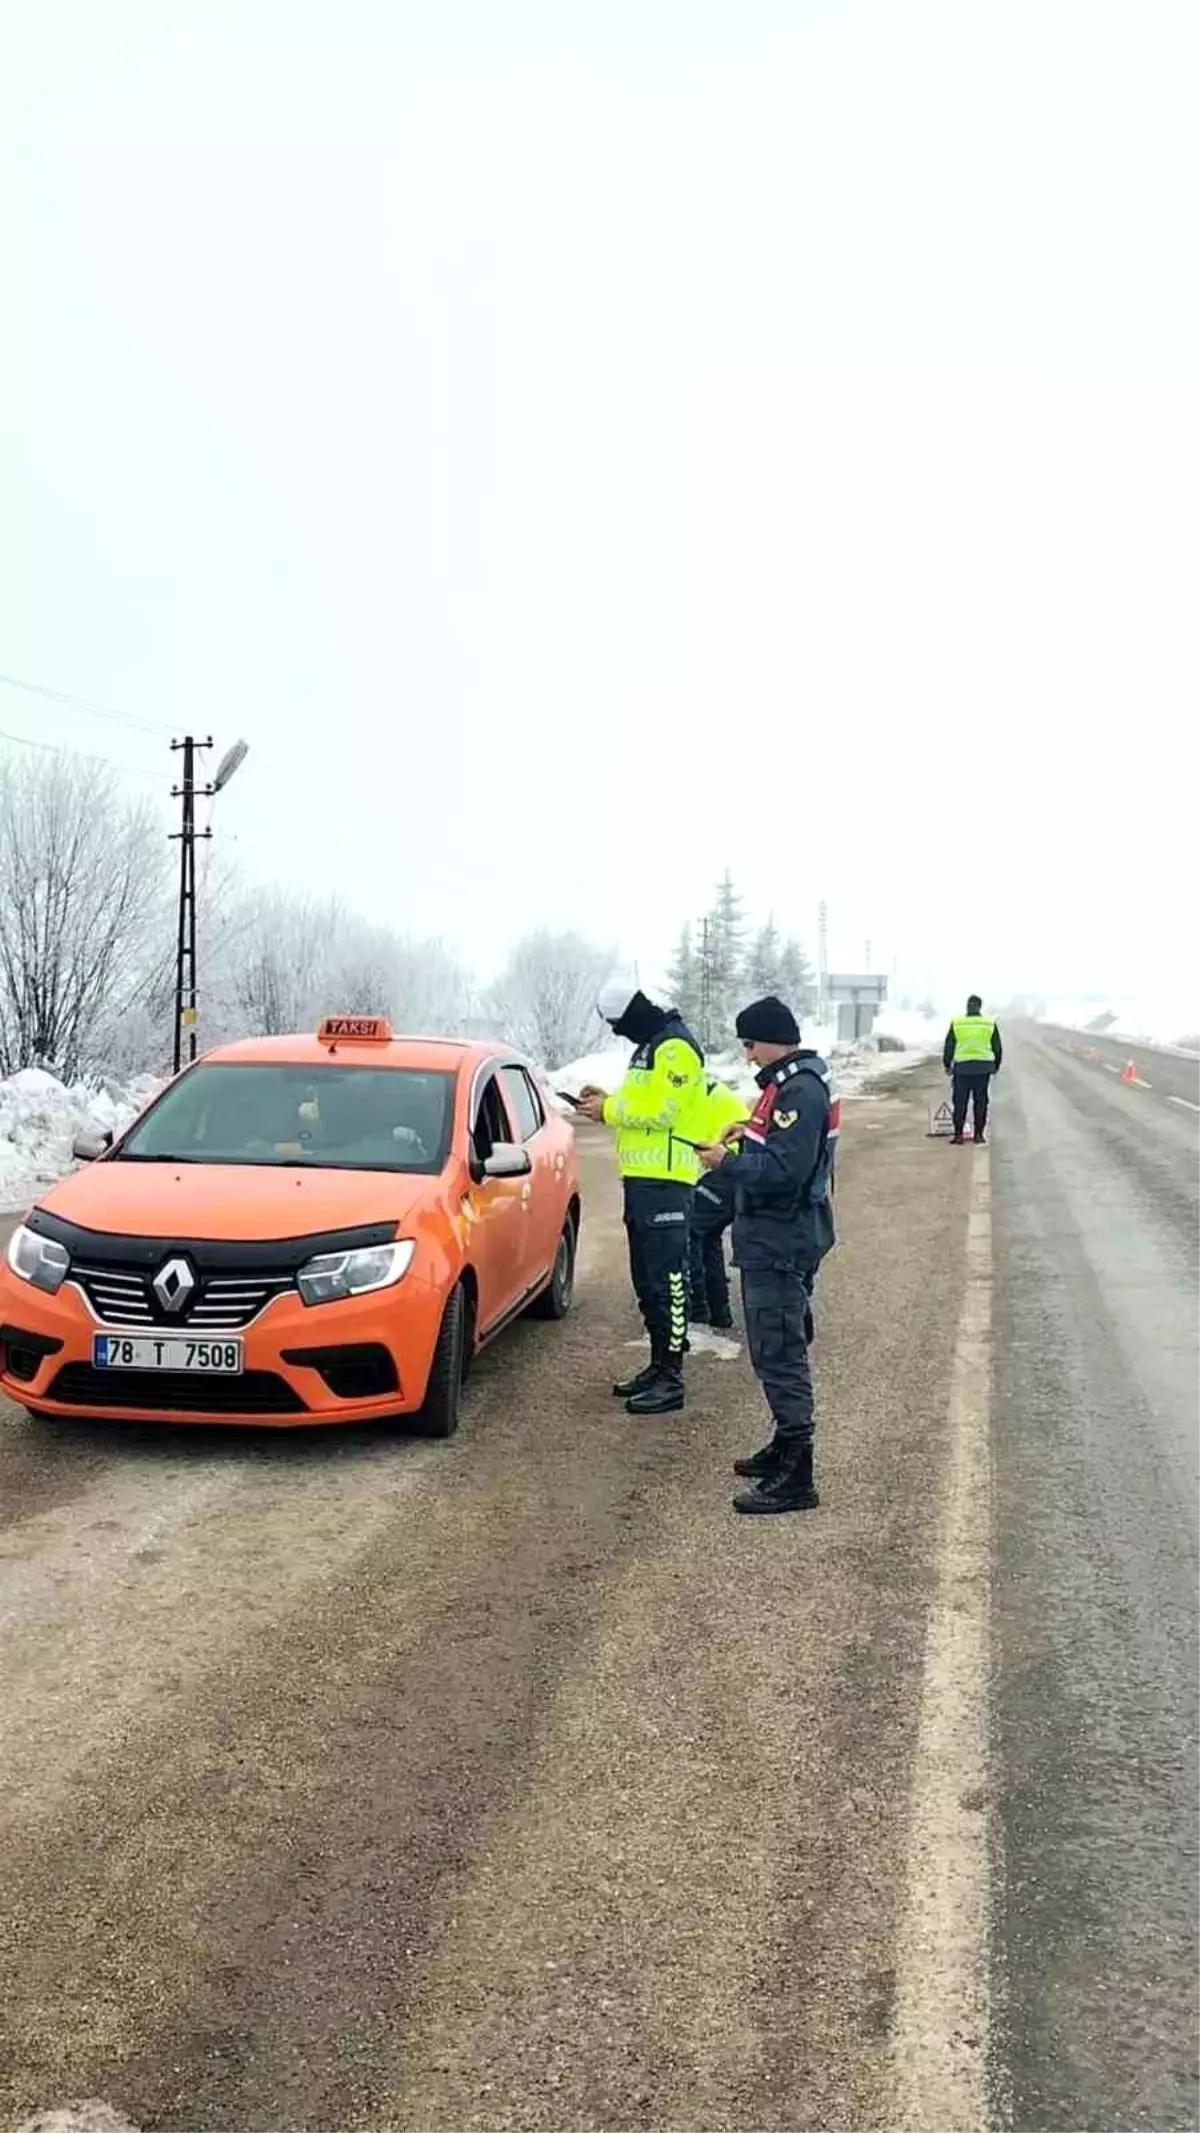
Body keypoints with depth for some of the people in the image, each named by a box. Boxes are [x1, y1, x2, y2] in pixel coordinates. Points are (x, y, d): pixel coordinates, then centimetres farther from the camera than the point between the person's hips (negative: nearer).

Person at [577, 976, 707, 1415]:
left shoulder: (675, 1047, -13)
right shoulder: (649, 1046, 19)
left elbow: (661, 1111, -21)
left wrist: (609, 1110, -11)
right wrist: (607, 1102, 6)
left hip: (666, 1181, -11)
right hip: (641, 1178, 11)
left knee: (667, 1281, -9)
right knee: (646, 1280, 15)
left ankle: (671, 1379, -6)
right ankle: (658, 1366, 24)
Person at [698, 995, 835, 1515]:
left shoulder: (801, 1090, -18)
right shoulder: (785, 1084, 14)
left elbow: (785, 1170, -26)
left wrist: (727, 1165, -16)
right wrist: (750, 1135, 9)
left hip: (781, 1244, -11)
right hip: (770, 1239, 11)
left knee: (780, 1354, -9)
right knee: (777, 1350, 19)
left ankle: (795, 1477, -6)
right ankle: (785, 1447, 32)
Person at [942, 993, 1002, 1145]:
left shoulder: (956, 1023, -2)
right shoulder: (989, 1023, 2)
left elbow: (948, 1046, 2)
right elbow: (997, 1047, 8)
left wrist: (947, 1064, 15)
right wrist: (996, 1066, 22)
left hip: (962, 1067, -1)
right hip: (983, 1067, 1)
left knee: (960, 1102, 6)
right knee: (980, 1102, 8)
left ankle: (958, 1135, 4)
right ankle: (979, 1135, 8)